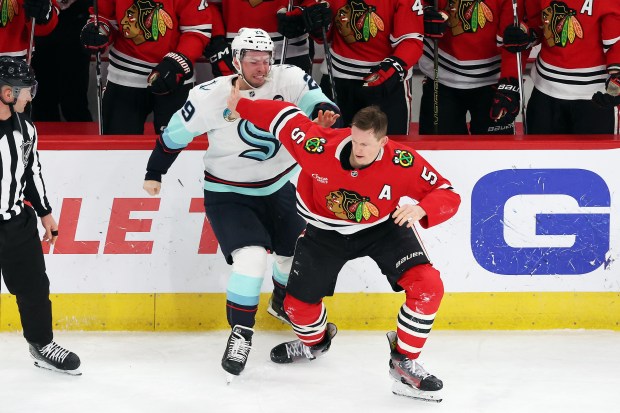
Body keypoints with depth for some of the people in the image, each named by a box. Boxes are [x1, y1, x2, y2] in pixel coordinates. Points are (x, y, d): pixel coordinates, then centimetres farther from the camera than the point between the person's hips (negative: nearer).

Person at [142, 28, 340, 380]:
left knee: (299, 254, 16)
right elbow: (175, 134, -7)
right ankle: (241, 331, -2)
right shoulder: (210, 97, -20)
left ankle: (283, 303, 48)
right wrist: (154, 173, 4)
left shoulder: (288, 79, -15)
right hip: (229, 194, -4)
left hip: (280, 186, 4)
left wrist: (324, 113, -47)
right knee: (252, 258, -21)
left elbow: (315, 100, -22)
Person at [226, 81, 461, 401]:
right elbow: (286, 117, -14)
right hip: (325, 231, 1)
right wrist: (241, 105, -10)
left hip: (382, 228, -1)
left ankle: (404, 363, -3)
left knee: (427, 287, -21)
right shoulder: (318, 147, -31)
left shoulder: (403, 163, -32)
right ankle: (315, 341, 46)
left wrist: (420, 209, -45)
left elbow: (447, 195, -25)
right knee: (297, 303, 7)